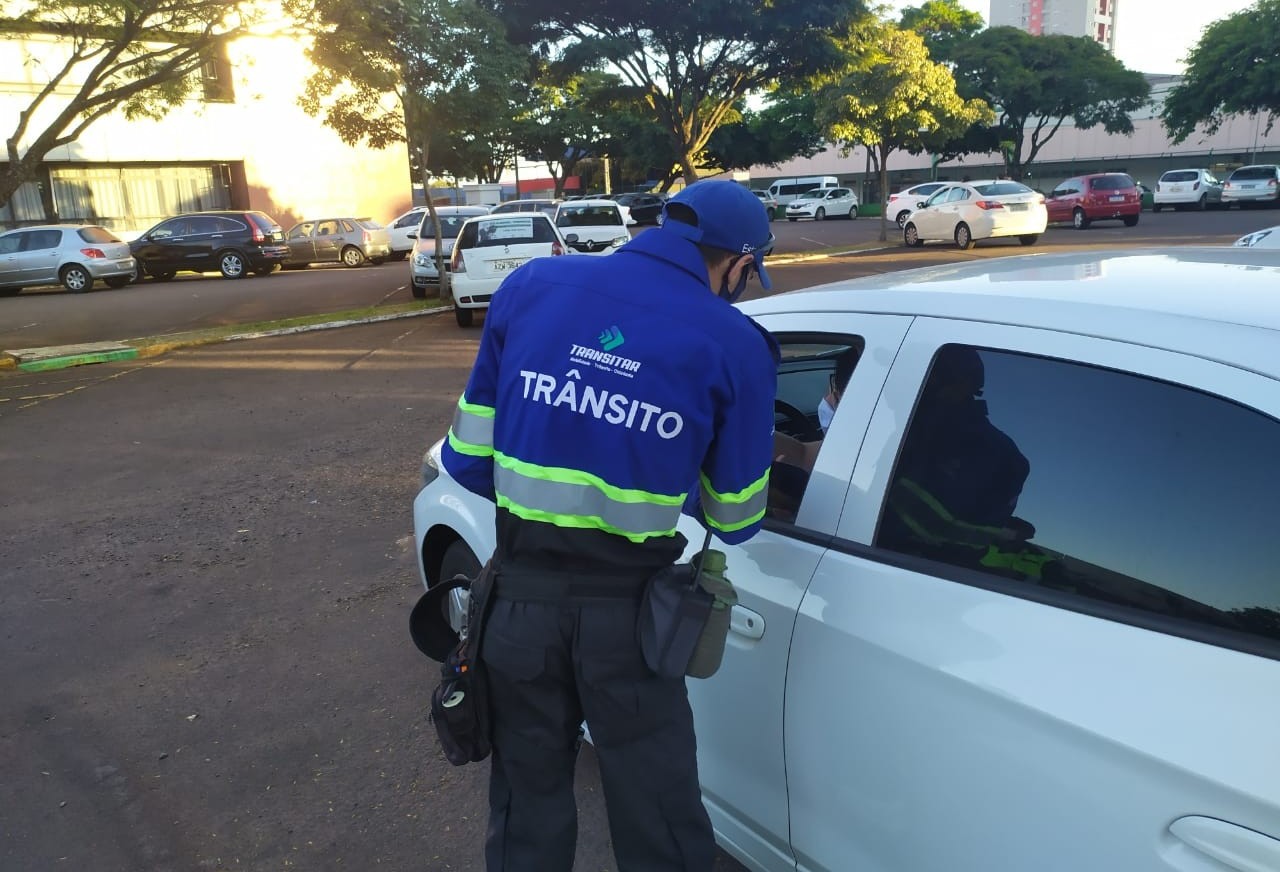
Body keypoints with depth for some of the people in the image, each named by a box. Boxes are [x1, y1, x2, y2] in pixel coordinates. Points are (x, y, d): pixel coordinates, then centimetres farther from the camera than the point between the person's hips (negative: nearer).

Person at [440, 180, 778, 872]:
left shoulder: (529, 285, -1)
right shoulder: (734, 345, -7)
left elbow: (467, 461, 1)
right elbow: (734, 521, 1)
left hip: (520, 594, 3)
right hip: (628, 609, -2)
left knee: (527, 815, 23)